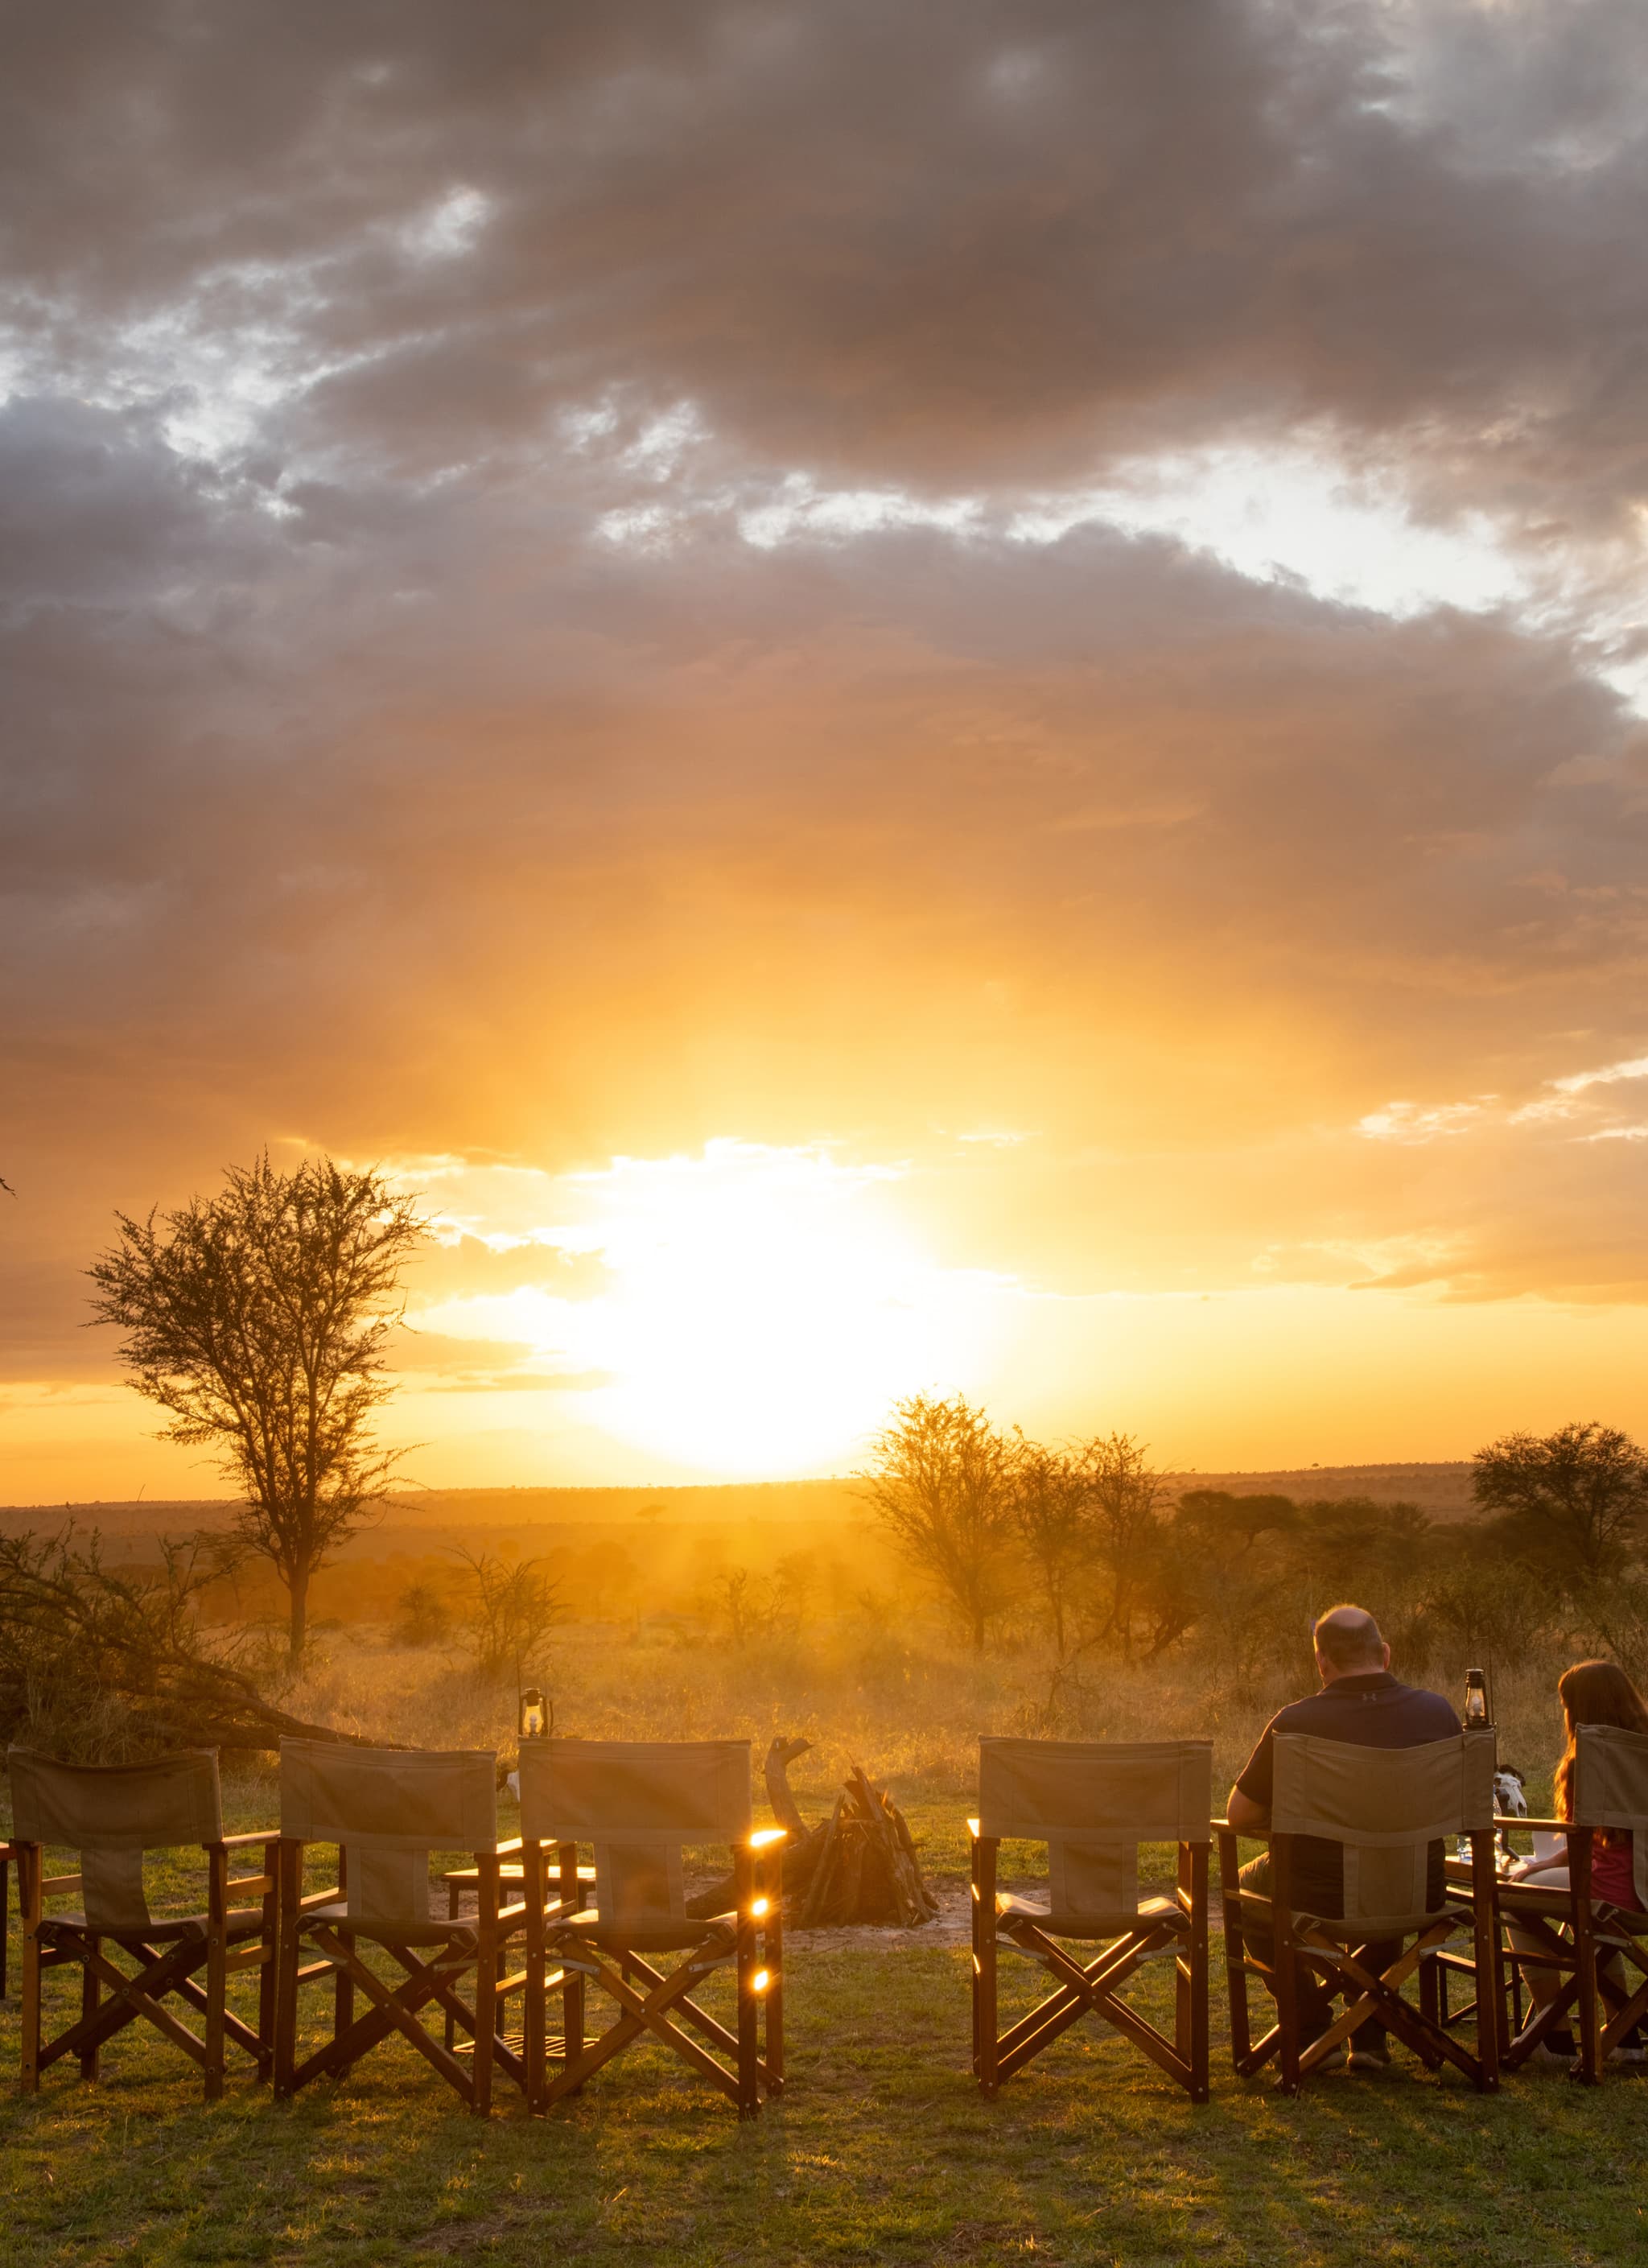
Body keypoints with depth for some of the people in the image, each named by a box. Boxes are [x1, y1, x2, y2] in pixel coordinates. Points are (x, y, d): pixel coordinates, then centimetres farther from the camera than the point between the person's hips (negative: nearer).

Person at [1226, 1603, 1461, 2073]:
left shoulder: (1294, 1723, -16)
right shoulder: (1438, 1712, -7)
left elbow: (1239, 1815, -6)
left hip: (1318, 1900, -3)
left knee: (1247, 1884, 30)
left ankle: (1312, 2022, 28)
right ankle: (1370, 2036, 35)